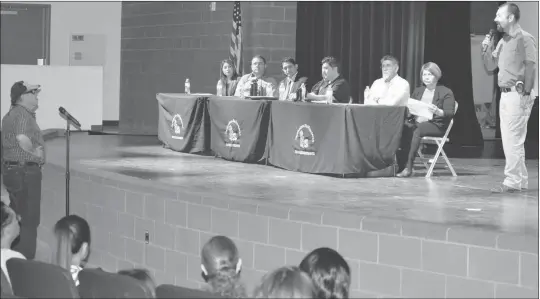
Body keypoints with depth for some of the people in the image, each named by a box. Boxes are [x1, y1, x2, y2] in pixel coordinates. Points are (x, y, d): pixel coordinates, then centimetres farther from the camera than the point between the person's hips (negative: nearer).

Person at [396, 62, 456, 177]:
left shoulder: (446, 92, 5)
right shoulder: (418, 91, 23)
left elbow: (450, 113, -6)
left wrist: (438, 112, -26)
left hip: (436, 125, -5)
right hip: (416, 122, 5)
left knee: (418, 131, -37)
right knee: (401, 128, -28)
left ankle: (409, 167, -38)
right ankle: (401, 165, -32)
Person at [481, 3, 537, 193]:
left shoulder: (524, 39, -9)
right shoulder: (503, 41, 16)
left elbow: (531, 67, -15)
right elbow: (490, 66, 21)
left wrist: (525, 94, -18)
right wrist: (487, 49, 4)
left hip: (518, 95, -9)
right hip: (505, 94, 9)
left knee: (513, 140, -9)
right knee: (509, 140, 11)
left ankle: (512, 182, -6)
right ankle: (521, 181, 19)